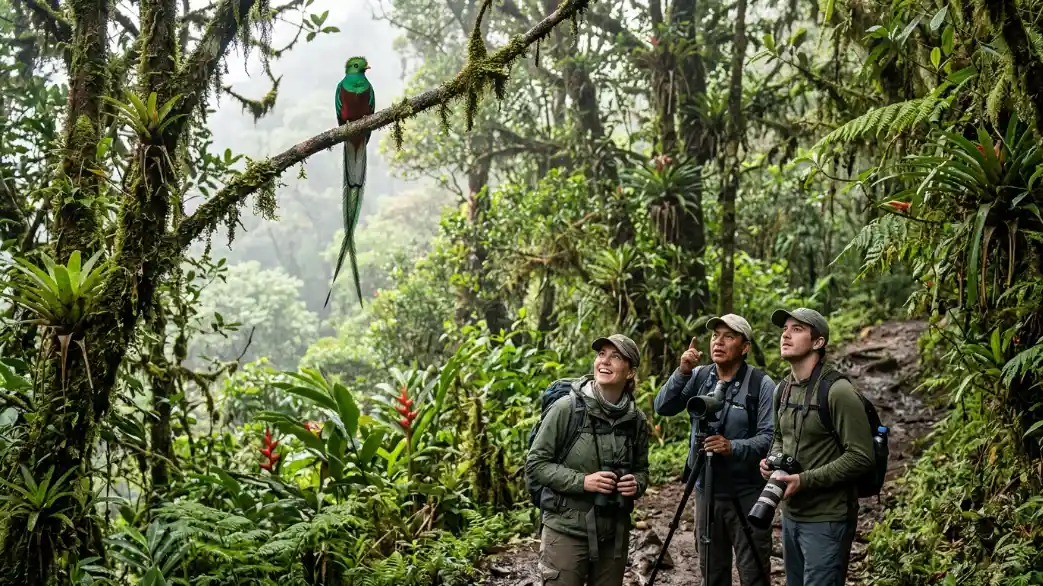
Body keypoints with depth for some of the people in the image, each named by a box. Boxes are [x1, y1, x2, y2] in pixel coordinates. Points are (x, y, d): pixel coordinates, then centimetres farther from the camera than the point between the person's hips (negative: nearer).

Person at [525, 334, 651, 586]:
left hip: (615, 533, 4)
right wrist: (582, 481, -20)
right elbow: (535, 463, -8)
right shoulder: (566, 408, -11)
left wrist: (637, 484, -8)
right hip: (567, 530, -4)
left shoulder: (636, 419, 2)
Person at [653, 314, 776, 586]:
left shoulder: (761, 384, -8)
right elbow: (662, 407, -5)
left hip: (747, 495, -4)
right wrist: (682, 372, -18)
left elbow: (770, 437, -15)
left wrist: (733, 447, -30)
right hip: (706, 491, 4)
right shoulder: (699, 377, 5)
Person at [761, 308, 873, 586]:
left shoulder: (837, 391, -17)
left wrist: (805, 480, -22)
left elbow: (861, 456, -19)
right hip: (790, 514, 8)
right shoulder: (783, 389, 8)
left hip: (826, 520, -8)